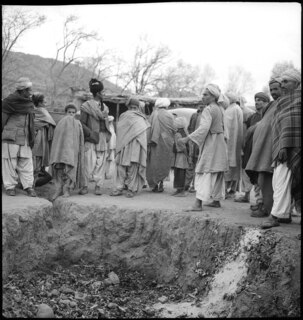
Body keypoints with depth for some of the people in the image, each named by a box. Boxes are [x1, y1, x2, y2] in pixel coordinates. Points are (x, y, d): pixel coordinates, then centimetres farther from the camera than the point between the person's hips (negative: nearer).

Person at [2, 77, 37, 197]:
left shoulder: (30, 105, 13)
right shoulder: (9, 102, -5)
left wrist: (31, 138, 14)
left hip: (25, 139, 5)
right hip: (10, 137, -5)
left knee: (26, 162, 3)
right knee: (9, 162, 0)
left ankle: (28, 186, 7)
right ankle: (10, 186, 7)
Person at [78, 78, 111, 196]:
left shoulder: (104, 107, 15)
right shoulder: (87, 106, -4)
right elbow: (82, 123, -6)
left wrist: (107, 135, 5)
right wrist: (91, 133, -17)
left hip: (102, 138, 6)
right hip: (90, 138, -6)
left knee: (101, 162, 3)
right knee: (89, 162, -9)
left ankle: (98, 186, 8)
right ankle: (85, 185, 0)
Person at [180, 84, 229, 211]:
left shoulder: (208, 110, -15)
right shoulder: (220, 109, 12)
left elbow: (204, 127, -27)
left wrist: (188, 137, -29)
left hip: (210, 143, -9)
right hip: (220, 143, 9)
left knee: (204, 173, -10)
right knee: (217, 173, 15)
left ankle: (198, 203, -14)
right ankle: (216, 200, 22)